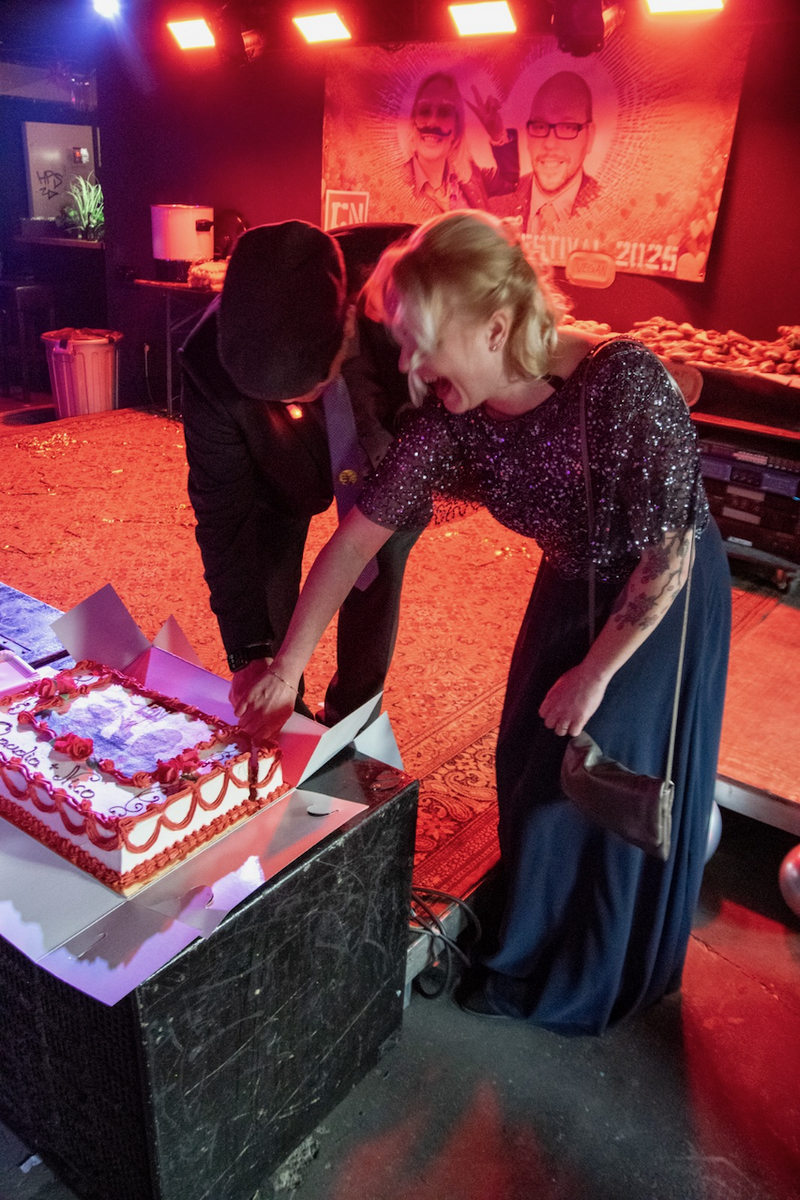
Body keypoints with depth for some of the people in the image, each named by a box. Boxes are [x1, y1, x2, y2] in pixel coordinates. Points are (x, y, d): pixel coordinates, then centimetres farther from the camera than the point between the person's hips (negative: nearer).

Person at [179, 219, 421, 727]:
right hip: (281, 461, 0)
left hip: (392, 451, 1)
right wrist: (249, 652, -28)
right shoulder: (211, 364, -36)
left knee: (377, 574, 0)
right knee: (265, 585, -1)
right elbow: (224, 512, -26)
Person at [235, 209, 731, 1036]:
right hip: (572, 588, 6)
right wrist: (287, 668, -11)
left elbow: (669, 556, -27)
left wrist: (595, 673, -17)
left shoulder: (626, 385, -34)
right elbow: (358, 535, -13)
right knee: (528, 768, 16)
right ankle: (530, 945, 46)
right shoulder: (452, 414, -18)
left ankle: (583, 984, 36)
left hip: (664, 601, -5)